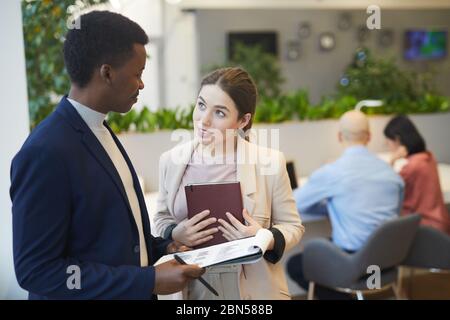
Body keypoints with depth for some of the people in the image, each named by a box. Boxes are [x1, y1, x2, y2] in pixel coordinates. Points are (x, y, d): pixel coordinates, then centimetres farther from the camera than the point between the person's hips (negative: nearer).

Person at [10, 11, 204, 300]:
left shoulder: (100, 131, 3)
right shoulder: (46, 152, -24)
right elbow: (36, 270, -23)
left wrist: (161, 248, -1)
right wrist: (149, 280, -23)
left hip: (133, 290, 8)